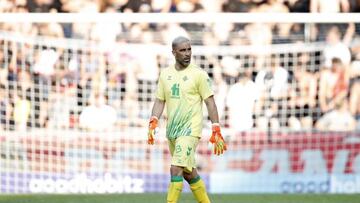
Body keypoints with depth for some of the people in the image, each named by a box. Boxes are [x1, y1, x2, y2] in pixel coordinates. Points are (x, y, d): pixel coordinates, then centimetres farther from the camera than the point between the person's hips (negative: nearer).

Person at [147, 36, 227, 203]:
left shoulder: (199, 75, -7)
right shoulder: (165, 74, 8)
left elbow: (210, 102, -6)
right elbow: (160, 101, 12)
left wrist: (216, 132, -11)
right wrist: (153, 123, -4)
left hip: (190, 130, -6)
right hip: (172, 131, 6)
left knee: (176, 169, -18)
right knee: (188, 172, 15)